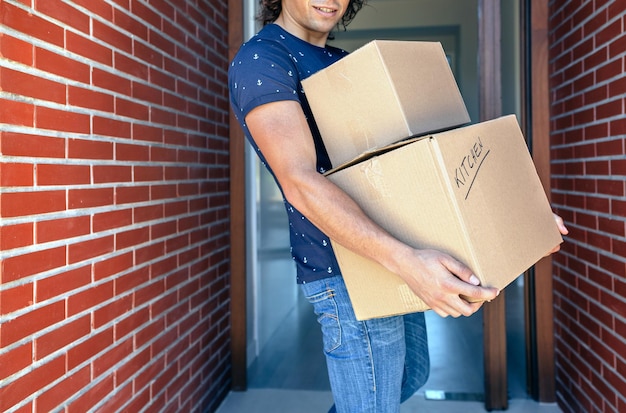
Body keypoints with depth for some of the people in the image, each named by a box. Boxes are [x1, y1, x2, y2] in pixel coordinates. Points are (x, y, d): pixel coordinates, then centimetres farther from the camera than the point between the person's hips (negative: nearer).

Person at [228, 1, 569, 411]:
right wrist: (406, 260, -41)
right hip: (347, 273, -9)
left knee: (412, 375, 25)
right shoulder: (260, 59, -14)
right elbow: (300, 181, -29)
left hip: (394, 258, 9)